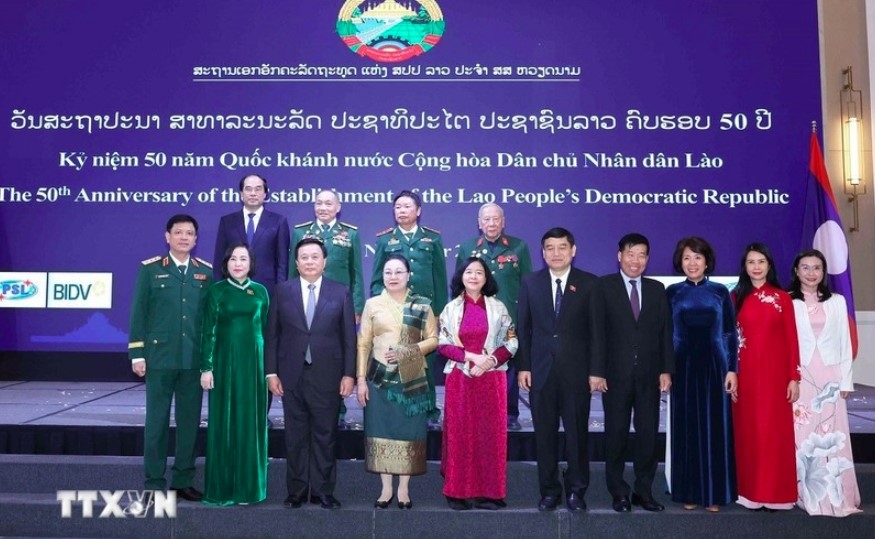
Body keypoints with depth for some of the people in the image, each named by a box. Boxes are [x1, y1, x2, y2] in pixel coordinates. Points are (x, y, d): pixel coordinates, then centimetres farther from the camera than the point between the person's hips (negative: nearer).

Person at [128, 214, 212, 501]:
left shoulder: (206, 272, 7)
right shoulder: (150, 269, 2)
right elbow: (138, 313, 0)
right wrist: (137, 353, -5)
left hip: (195, 358, 2)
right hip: (160, 356, -2)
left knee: (190, 420, 7)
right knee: (157, 420, 5)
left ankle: (183, 480, 19)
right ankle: (154, 482, 15)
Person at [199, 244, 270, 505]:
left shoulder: (260, 292, 6)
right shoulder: (216, 291, 0)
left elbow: (265, 329, 8)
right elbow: (208, 332, -2)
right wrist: (206, 367, -8)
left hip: (254, 361, 2)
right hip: (225, 361, -2)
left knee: (251, 422, 6)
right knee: (224, 422, 3)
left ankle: (249, 486, 16)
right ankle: (222, 487, 13)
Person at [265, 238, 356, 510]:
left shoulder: (341, 292, 3)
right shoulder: (283, 291, 6)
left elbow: (349, 337, 2)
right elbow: (272, 334, 4)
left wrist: (348, 374, -3)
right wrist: (271, 372, -1)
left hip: (327, 375, -1)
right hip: (292, 375, 1)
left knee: (325, 435, 5)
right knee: (296, 436, 8)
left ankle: (323, 491, 16)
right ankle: (296, 491, 19)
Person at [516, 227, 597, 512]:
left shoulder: (589, 283, 2)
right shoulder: (530, 282, 7)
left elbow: (595, 328, 1)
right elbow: (523, 328, 6)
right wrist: (523, 366, 0)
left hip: (576, 370, -1)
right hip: (540, 369, 2)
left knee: (577, 432, 5)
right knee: (544, 433, 8)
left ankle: (576, 490, 20)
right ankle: (549, 490, 20)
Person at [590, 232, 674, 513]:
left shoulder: (657, 289, 11)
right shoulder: (604, 286, 1)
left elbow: (665, 332, 8)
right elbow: (597, 331, -5)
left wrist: (666, 370, 0)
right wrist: (596, 370, -11)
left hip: (649, 374, 3)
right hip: (616, 373, -3)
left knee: (648, 434, 5)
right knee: (616, 434, 5)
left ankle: (644, 491, 17)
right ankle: (619, 492, 15)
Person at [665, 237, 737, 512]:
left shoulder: (720, 292, 3)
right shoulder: (673, 292, 4)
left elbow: (730, 334, 2)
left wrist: (732, 370, -5)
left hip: (714, 365, 0)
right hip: (683, 366, 0)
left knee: (715, 428, 3)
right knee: (686, 428, 5)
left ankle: (714, 493, 13)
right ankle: (689, 492, 14)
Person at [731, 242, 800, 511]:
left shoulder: (782, 298, 3)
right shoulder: (736, 297, 5)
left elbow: (791, 339, 0)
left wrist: (794, 377, -5)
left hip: (775, 371, -1)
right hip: (746, 372, 1)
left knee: (774, 430, 2)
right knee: (747, 430, 5)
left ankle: (773, 492, 12)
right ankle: (750, 491, 14)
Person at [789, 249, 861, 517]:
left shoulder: (837, 302, 9)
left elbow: (845, 343, 9)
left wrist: (846, 381, 4)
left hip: (829, 377, 2)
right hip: (798, 377, -2)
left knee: (832, 436, 2)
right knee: (801, 434, 1)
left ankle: (834, 495, 11)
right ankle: (804, 493, 10)